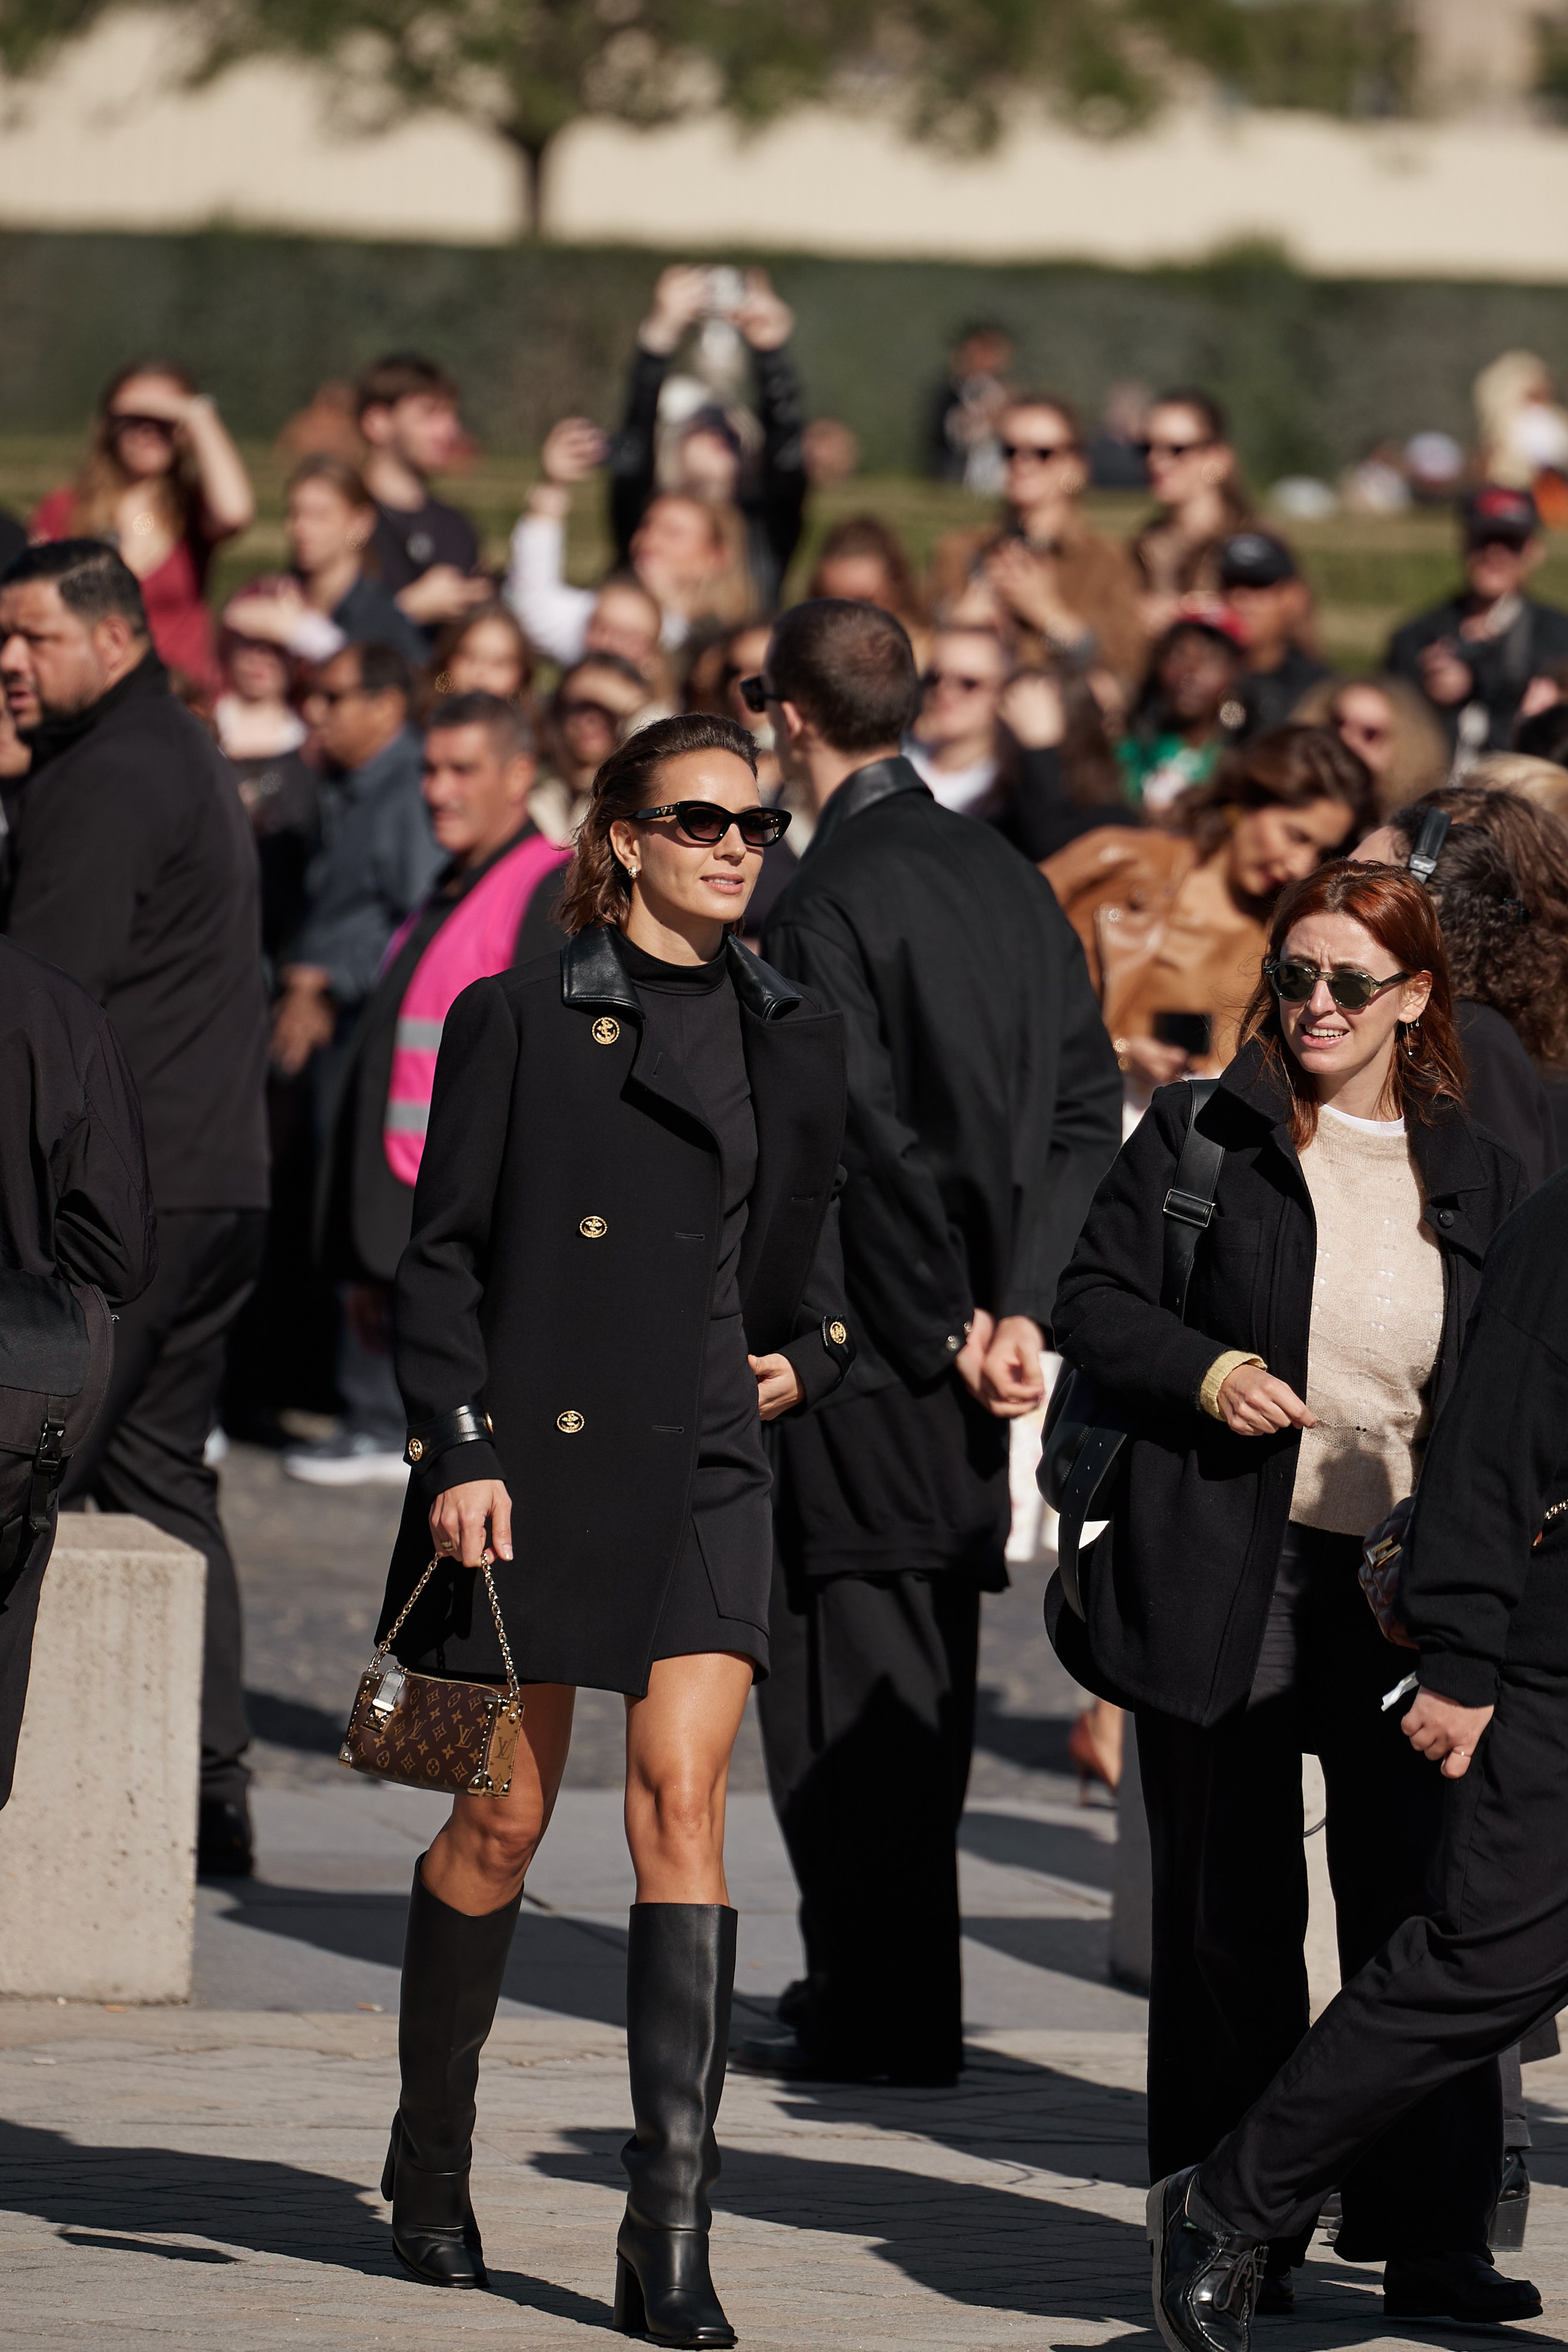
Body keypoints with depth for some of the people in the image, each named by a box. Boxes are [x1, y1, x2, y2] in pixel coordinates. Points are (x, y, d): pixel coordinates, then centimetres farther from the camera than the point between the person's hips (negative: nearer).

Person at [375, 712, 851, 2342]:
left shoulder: (794, 1046, 13)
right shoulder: (516, 1021, 1)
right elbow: (443, 1257, -1)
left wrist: (808, 1358, 9)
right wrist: (459, 1450, -10)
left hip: (700, 1470, 2)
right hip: (532, 1460, -2)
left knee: (682, 1797, -11)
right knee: (504, 1819, 3)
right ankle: (431, 2161, 26)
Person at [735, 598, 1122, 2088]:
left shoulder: (826, 906, -15)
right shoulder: (1008, 884, 9)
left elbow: (866, 1139, -20)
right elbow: (1087, 1108, 6)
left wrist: (949, 1324, -12)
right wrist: (1019, 1306, 1)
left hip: (866, 1353, -8)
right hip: (967, 1349, 8)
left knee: (846, 1681, -2)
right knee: (928, 1676, 15)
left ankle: (881, 2011, -2)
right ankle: (888, 1992, 23)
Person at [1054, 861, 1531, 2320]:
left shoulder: (1476, 1174, 10)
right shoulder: (1201, 1136, 3)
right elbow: (1091, 1300, 5)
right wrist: (1202, 1372, -12)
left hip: (1409, 1596, 1)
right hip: (1225, 1583, -1)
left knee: (1420, 1910, -2)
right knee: (1228, 1918, 6)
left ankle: (1431, 2236, 7)